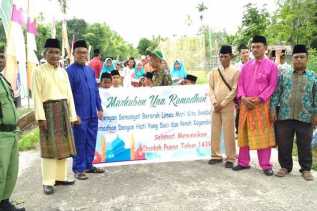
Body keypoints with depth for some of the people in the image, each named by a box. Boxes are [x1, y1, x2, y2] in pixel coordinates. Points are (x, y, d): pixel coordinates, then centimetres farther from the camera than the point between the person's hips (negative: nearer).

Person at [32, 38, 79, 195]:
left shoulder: (63, 72, 12)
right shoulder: (39, 71, -3)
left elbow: (69, 94, 12)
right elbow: (37, 96, -8)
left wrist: (73, 115, 8)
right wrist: (41, 117, -15)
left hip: (63, 110, 5)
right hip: (49, 109, -5)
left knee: (63, 145, 9)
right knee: (49, 146, -3)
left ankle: (60, 177, 20)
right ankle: (48, 182, 5)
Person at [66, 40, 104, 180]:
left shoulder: (91, 70, 11)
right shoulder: (70, 71, -8)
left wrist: (99, 108, 12)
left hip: (92, 114, 6)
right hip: (80, 114, -6)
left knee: (91, 141, 14)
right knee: (80, 142, 4)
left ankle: (88, 165, 28)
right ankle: (78, 169, 17)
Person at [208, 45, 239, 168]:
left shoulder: (235, 71, -1)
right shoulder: (214, 72, 11)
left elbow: (234, 90, -7)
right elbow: (210, 88, 6)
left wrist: (223, 103, -12)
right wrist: (215, 103, -8)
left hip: (228, 106, -4)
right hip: (216, 106, 4)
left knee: (229, 133, -2)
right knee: (215, 131, 8)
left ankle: (230, 158, 7)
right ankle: (216, 155, 20)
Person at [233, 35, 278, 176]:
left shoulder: (272, 66, 0)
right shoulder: (246, 66, 12)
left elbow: (272, 86, -5)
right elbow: (240, 84, 9)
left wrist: (258, 99, -15)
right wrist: (243, 97, -9)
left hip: (262, 104, -4)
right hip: (245, 104, 4)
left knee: (263, 135, 1)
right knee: (244, 133, 9)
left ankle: (266, 165, 10)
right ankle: (243, 162, 19)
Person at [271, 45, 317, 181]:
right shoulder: (284, 75, 8)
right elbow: (276, 93, 5)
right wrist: (273, 109, -3)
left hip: (305, 117, 0)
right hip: (284, 116, 1)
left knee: (305, 145, 8)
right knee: (283, 144, 7)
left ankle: (306, 169, 22)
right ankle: (285, 166, 22)